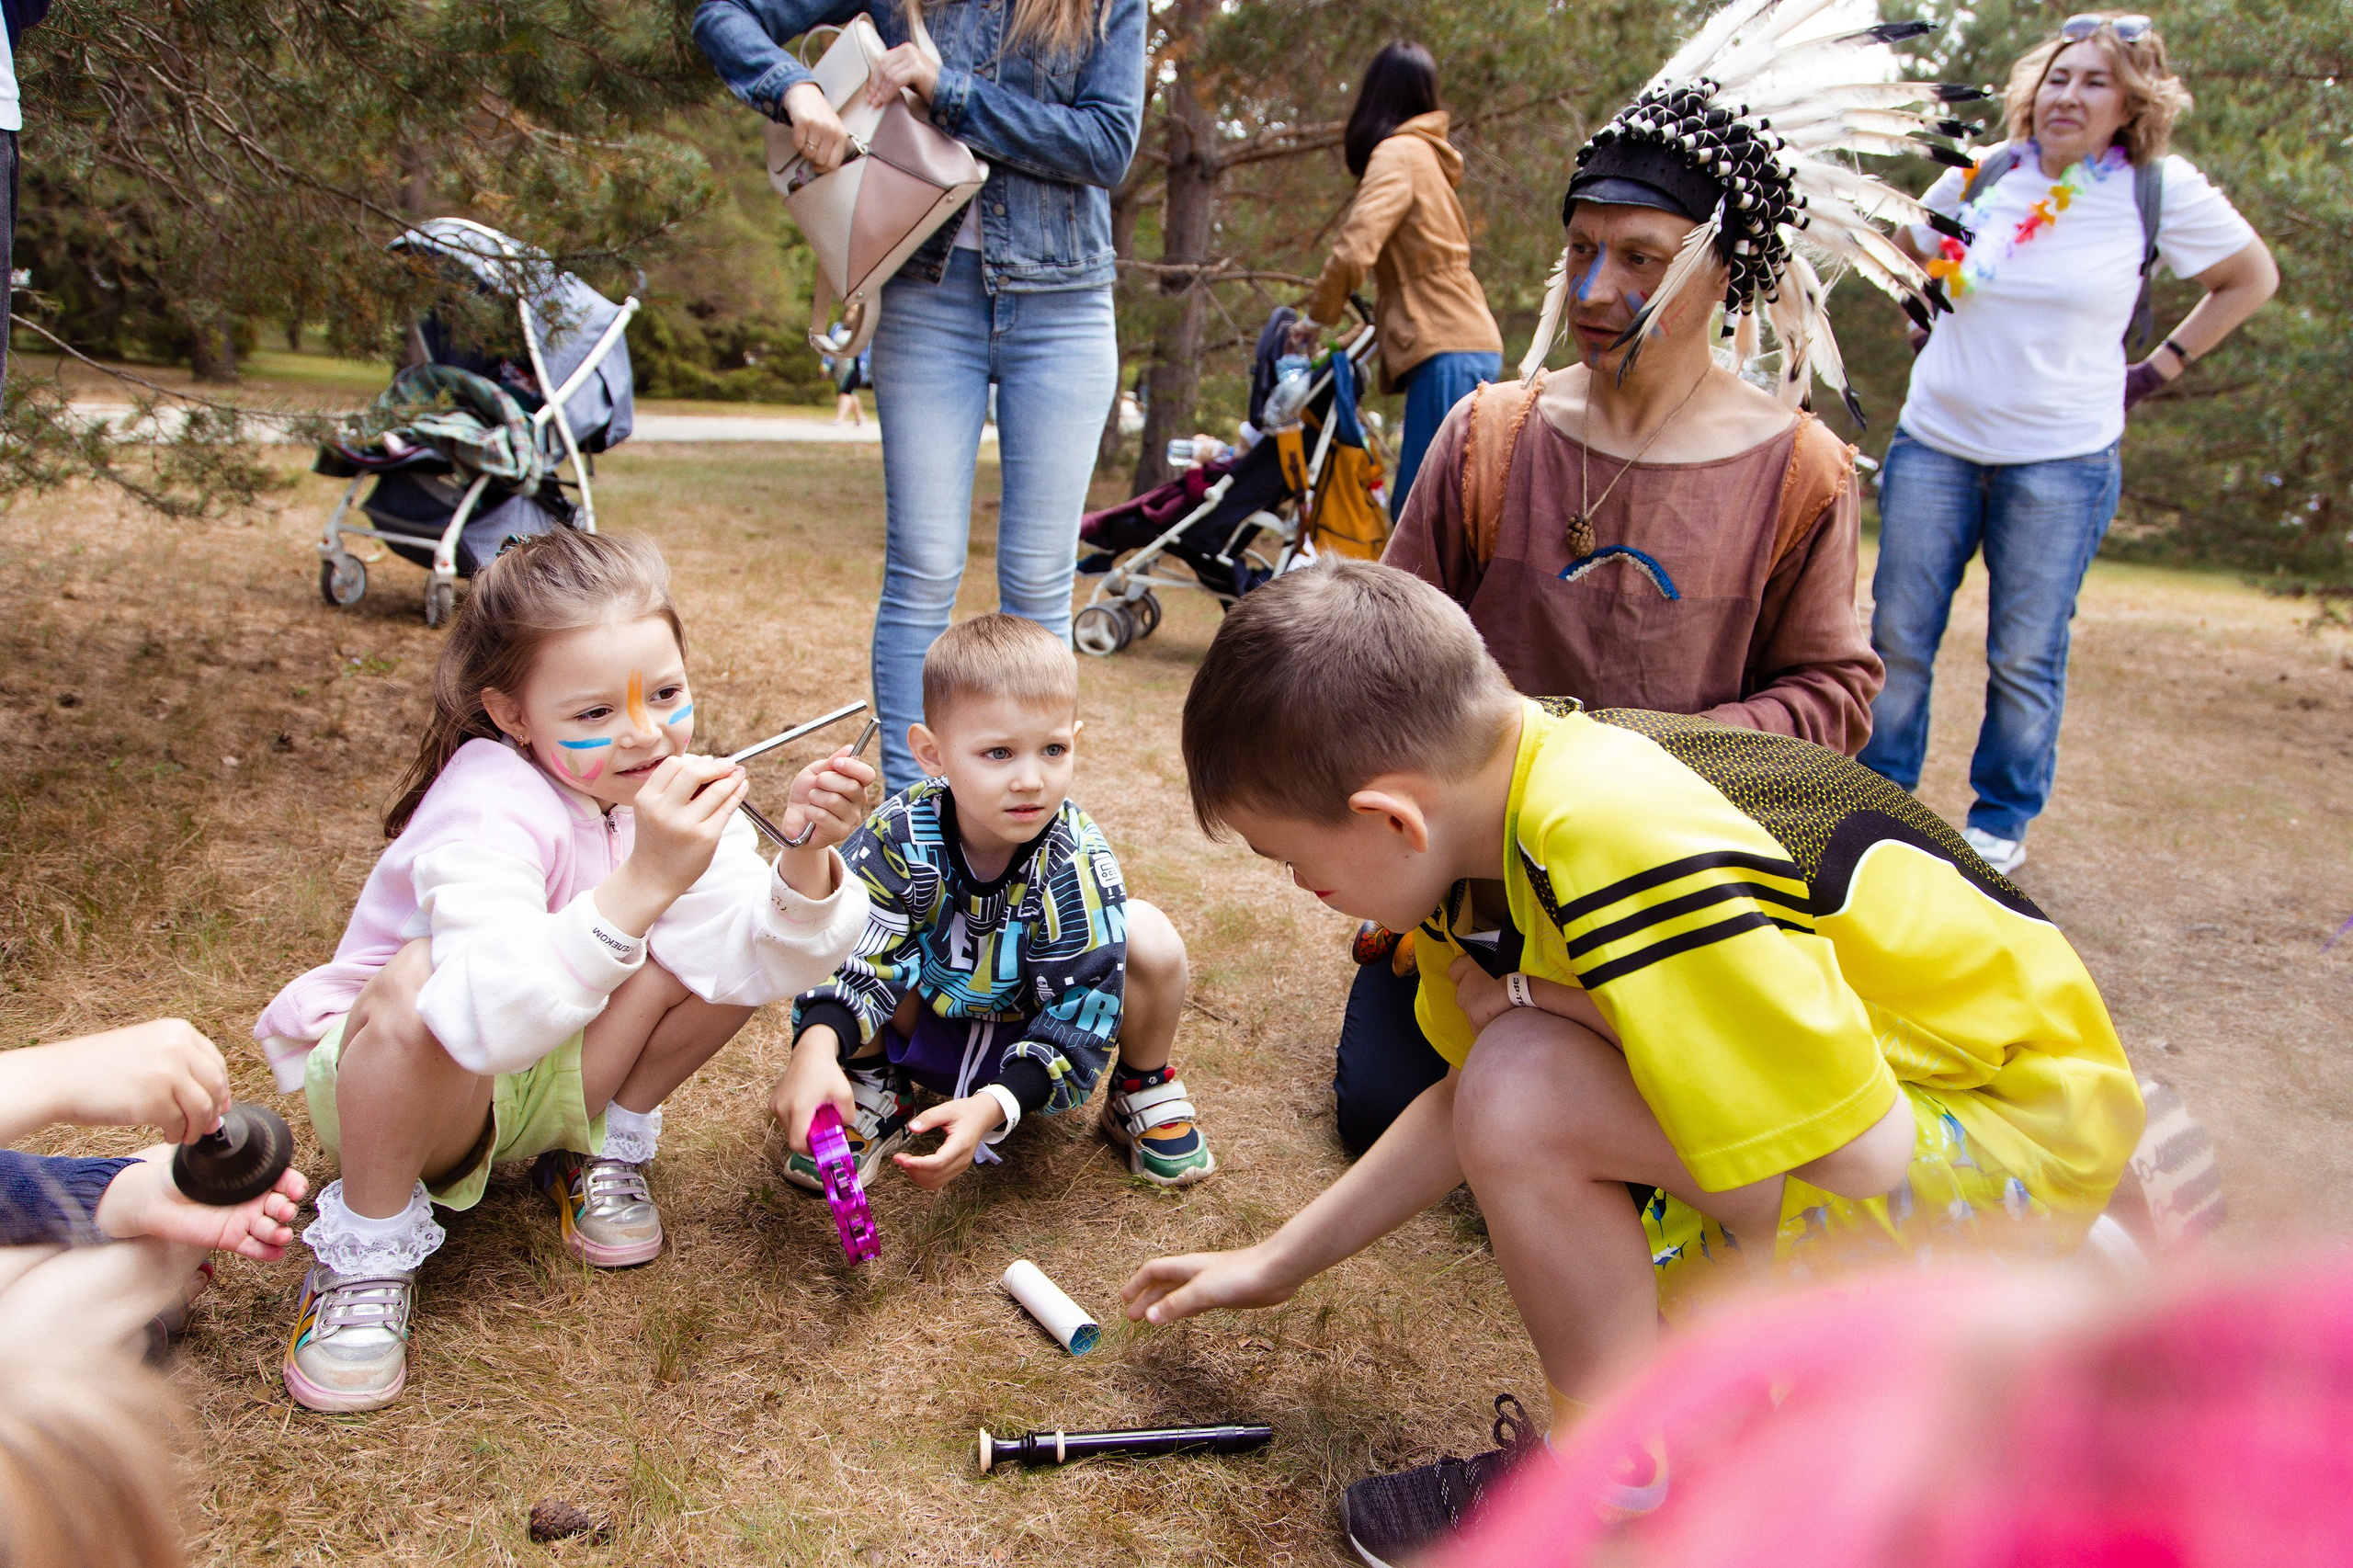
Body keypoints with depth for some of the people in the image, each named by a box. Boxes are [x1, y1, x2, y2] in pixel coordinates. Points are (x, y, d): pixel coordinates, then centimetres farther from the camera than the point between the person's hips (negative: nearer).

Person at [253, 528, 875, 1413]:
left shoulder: (676, 788, -13)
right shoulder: (491, 808, -31)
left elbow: (758, 965, -22)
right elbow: (491, 1018, -48)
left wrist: (805, 857, -40)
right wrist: (642, 884, -57)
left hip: (549, 1073, 5)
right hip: (384, 1073, -5)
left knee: (728, 936, -17)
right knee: (422, 981, -39)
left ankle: (605, 1149, 5)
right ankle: (369, 1247, -13)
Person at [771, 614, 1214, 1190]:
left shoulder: (1078, 862, -29)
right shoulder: (901, 838, -26)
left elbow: (1077, 1016, -28)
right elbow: (852, 957, -25)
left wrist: (993, 1107, -44)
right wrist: (817, 1046, -48)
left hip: (1031, 1038, -1)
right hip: (921, 1026, 1)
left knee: (1150, 938, -28)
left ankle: (1142, 1092, 4)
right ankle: (871, 1097, 1)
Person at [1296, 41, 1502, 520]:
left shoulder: (1398, 152, -6)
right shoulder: (1425, 153, 23)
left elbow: (1354, 249, -15)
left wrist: (1317, 318, -2)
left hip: (1447, 351, -9)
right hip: (1464, 342, 9)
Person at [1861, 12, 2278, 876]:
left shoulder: (2162, 190, -3)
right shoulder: (1978, 175, 2)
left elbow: (2252, 279, 10)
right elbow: (1905, 252, 22)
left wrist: (2155, 370, 5)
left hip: (2063, 460, -2)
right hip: (1935, 443, 2)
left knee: (2025, 657, 4)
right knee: (1898, 637, 4)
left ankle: (2002, 821, 20)